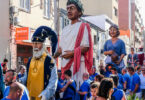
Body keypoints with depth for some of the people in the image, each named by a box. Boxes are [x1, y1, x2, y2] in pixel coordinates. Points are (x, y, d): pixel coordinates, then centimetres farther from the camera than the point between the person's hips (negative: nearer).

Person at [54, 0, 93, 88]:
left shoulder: (83, 26, 0)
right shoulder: (65, 29, 21)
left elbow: (86, 47, -9)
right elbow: (61, 48, 20)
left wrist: (72, 53, -20)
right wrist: (52, 57, 6)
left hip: (77, 63, -6)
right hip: (65, 63, 7)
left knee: (77, 89, -10)